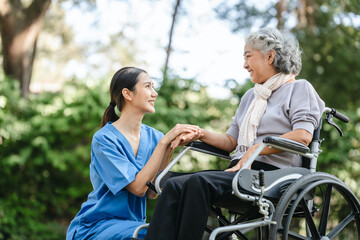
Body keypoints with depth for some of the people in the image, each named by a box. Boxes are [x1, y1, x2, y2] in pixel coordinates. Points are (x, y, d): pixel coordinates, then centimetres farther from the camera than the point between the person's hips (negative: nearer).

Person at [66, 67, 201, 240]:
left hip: (133, 224, 6)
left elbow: (151, 193, -5)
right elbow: (138, 187, -21)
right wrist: (164, 142, -20)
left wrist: (170, 148, -14)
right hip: (95, 226, -5)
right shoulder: (104, 139, -12)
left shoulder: (153, 137, 5)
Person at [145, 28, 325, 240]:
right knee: (174, 185, -21)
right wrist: (200, 134, 8)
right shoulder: (250, 97, 31)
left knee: (199, 182, -33)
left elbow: (303, 136, -10)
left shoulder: (299, 88, 7)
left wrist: (257, 149, -13)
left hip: (272, 172, -7)